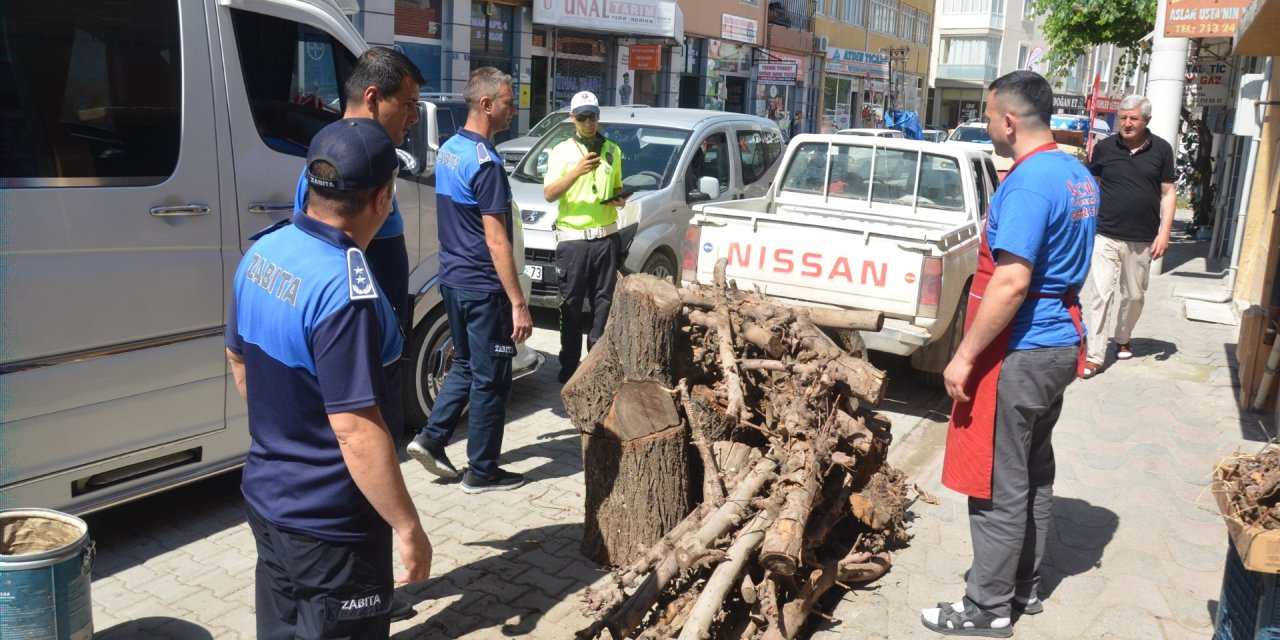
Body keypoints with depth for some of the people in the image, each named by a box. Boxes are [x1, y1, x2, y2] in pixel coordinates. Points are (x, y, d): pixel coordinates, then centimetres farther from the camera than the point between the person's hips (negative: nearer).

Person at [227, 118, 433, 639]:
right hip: (330, 529, -8)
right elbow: (356, 430, -28)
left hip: (266, 498, 8)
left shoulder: (262, 253, -1)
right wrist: (408, 528, -19)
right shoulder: (345, 291, -28)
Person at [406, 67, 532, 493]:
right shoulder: (485, 162, -20)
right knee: (491, 378, 3)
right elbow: (496, 240, -22)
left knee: (466, 364, 22)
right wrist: (518, 303, -20)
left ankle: (431, 438, 18)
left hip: (453, 278, 9)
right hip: (483, 287, -9)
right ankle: (482, 471, 13)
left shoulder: (448, 149, 9)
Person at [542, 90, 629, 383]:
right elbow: (549, 194, -9)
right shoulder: (561, 151, 2)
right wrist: (576, 171, -23)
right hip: (572, 237, -3)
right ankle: (569, 365, 9)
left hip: (606, 236, 3)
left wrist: (619, 199, 2)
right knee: (572, 305, 2)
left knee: (603, 301, 6)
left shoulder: (613, 151, 14)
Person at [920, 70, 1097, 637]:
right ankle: (1025, 586, 32)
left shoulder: (1028, 184, -21)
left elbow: (1011, 282, -26)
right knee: (1034, 474, 19)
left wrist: (965, 356, -21)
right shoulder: (1078, 176, 10)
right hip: (1059, 343, 10)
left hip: (1020, 355, -10)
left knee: (999, 485, 1)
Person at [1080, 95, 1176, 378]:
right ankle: (1095, 356, -4)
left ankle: (1122, 339, 37)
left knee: (1134, 295, 14)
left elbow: (1168, 193, 4)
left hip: (1142, 241, 2)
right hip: (1105, 237, -2)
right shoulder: (1104, 148, -1)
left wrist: (1164, 232, -4)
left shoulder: (1161, 150, 1)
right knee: (1101, 294, -7)